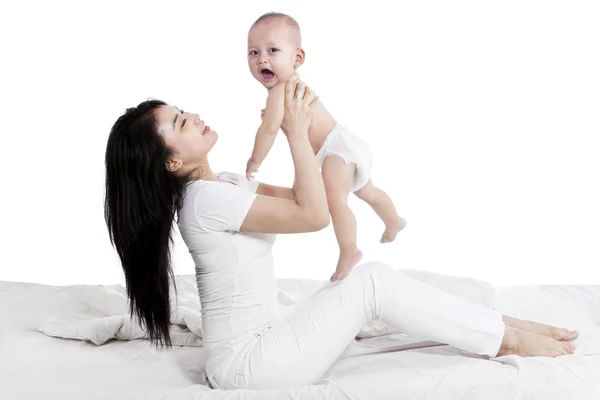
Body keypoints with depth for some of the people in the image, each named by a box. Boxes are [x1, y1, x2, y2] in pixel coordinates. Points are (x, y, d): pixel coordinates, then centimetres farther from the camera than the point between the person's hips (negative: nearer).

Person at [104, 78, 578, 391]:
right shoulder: (206, 199, -22)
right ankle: (504, 337, -1)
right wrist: (297, 132, -15)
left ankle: (497, 328, 7)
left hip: (260, 341, 9)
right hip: (249, 363, -9)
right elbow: (313, 214, -21)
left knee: (367, 282, 5)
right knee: (373, 280, -12)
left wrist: (302, 129, 1)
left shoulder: (221, 184, 9)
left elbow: (298, 197, 13)